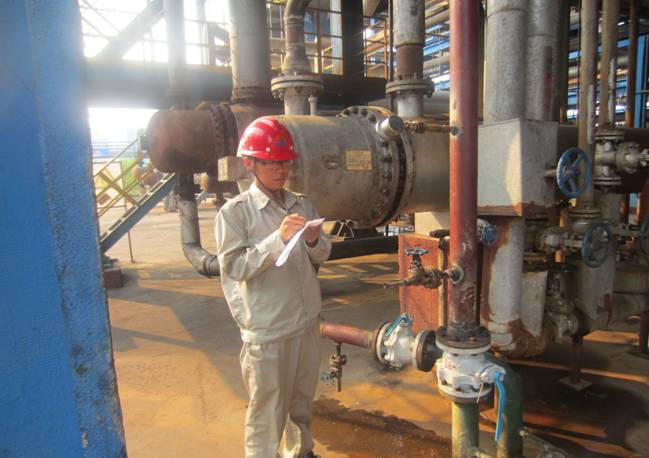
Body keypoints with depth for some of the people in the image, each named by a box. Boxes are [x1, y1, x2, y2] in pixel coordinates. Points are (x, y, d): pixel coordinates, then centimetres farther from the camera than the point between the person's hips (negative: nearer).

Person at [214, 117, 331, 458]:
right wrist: (278, 239, -25)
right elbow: (234, 267, -16)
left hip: (307, 323, 6)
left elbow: (321, 257, 9)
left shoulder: (301, 205, 4)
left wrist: (313, 241, -14)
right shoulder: (234, 212, -9)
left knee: (302, 400, 23)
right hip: (267, 330, -5)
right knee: (267, 408, 8)